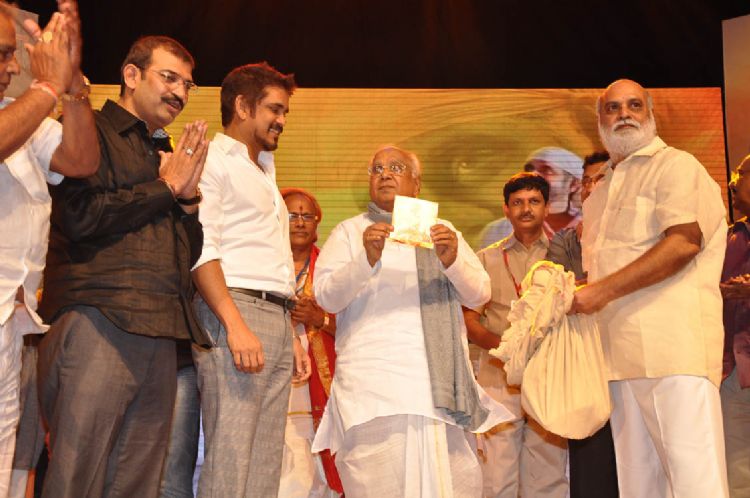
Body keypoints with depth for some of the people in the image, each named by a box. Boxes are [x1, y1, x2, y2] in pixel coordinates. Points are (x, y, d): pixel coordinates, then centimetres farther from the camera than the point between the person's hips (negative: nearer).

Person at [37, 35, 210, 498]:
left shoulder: (162, 157, 26)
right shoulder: (91, 133, 5)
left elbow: (190, 256, 24)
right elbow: (81, 217, -12)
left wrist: (189, 195, 6)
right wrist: (167, 186, 0)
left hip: (160, 338, 7)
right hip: (98, 324, -7)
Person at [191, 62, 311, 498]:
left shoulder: (264, 174, 28)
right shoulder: (213, 159, 1)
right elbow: (201, 248, -12)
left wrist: (292, 335, 18)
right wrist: (236, 325, -21)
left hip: (277, 321, 8)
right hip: (234, 312, -8)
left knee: (266, 463, 4)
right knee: (229, 458, -13)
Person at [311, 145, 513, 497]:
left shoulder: (443, 232, 19)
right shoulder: (350, 232, 12)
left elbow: (479, 295, 9)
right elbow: (326, 296, -2)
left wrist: (452, 260, -11)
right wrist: (368, 258, -19)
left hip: (439, 382, 3)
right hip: (375, 385, -2)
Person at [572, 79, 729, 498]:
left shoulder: (676, 166, 1)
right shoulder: (601, 192, 25)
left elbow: (683, 243, -14)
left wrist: (603, 290, -16)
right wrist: (578, 295, 9)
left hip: (674, 347, -7)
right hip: (622, 352, 8)